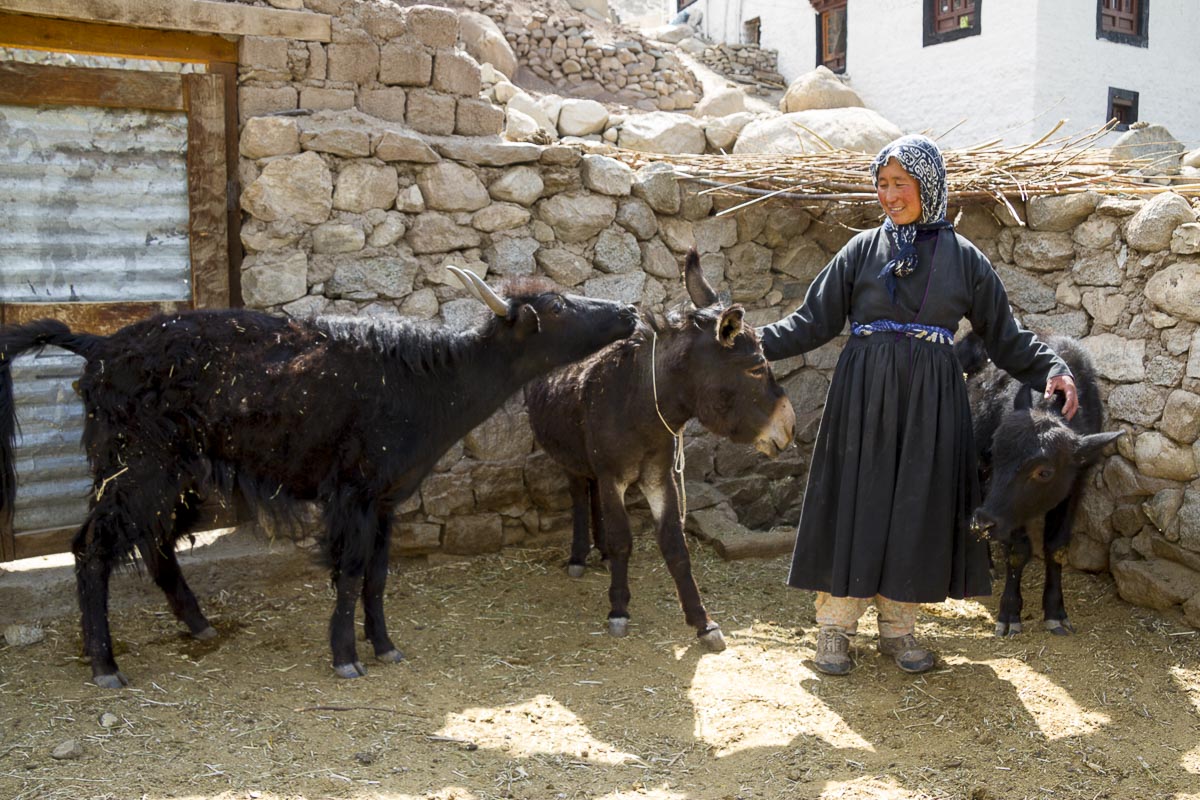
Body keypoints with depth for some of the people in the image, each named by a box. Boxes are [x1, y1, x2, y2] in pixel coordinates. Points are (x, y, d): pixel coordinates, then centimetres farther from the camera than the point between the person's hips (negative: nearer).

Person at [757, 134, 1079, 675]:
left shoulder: (962, 257, 6)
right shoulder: (864, 249, 4)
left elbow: (1004, 334, 8)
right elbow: (814, 321, 1)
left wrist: (1051, 368, -7)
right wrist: (758, 342, -12)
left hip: (930, 401, 1)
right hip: (864, 394, -1)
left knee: (916, 509, 5)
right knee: (856, 504, 0)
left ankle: (897, 627, 20)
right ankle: (834, 627, 12)